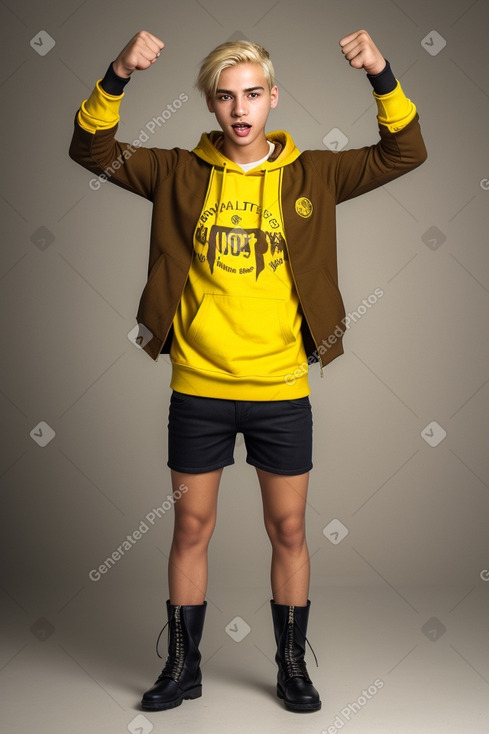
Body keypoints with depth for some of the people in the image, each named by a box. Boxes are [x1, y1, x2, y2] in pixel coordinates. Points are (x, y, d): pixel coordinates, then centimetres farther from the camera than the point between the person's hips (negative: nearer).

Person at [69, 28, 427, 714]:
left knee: (289, 530, 10)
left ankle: (292, 664, 28)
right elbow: (92, 150, -3)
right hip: (197, 387, 0)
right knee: (191, 528, 11)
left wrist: (382, 76, -19)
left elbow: (405, 152, -4)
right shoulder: (181, 174, 2)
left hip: (282, 389, 0)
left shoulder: (311, 175, 2)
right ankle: (183, 665, 27)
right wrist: (117, 76, -19)